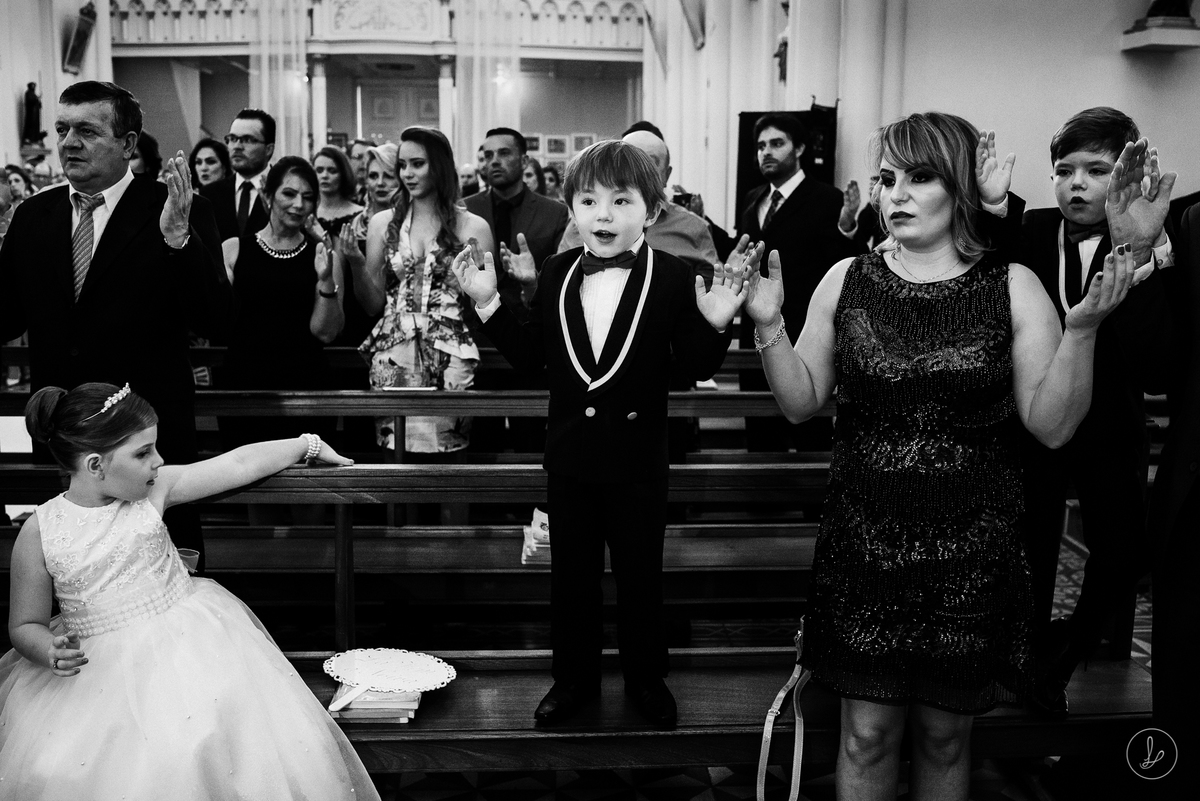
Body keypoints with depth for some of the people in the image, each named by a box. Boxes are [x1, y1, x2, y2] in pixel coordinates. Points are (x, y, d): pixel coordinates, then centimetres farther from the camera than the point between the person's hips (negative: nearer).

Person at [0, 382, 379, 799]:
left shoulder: (153, 489, -1)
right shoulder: (40, 532, -6)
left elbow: (239, 464, 6)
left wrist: (308, 444, 13)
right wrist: (50, 651, -18)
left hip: (185, 639, 1)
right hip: (96, 667, 0)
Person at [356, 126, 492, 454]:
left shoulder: (472, 227, 1)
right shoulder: (383, 223, 8)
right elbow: (373, 304, 7)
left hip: (450, 358, -2)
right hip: (392, 357, 2)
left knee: (447, 448, -2)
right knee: (392, 451, 2)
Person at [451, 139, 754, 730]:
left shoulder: (673, 277, -11)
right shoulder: (557, 274, 1)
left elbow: (697, 366, -10)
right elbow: (529, 356, 3)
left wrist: (715, 324, -29)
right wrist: (489, 303, -6)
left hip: (638, 456, -3)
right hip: (571, 452, 3)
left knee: (640, 575, 13)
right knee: (570, 575, 16)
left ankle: (646, 678, 33)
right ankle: (574, 678, 34)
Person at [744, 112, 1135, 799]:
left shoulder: (1013, 288, -4)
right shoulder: (847, 281, 0)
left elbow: (1052, 426, -8)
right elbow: (803, 402, 2)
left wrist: (1083, 328, -21)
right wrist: (769, 324, -12)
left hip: (970, 554, 0)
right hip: (865, 545, 1)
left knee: (946, 736, 16)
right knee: (867, 734, 10)